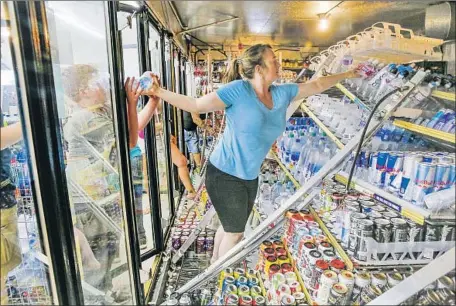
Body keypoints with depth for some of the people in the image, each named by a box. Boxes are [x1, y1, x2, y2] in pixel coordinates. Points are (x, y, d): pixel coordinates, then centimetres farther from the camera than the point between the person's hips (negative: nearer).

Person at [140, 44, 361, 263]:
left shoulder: (282, 94, 2)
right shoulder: (238, 90, -17)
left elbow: (316, 85, 16)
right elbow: (196, 105, -13)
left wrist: (347, 75, 23)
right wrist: (158, 92, -20)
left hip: (250, 177, 7)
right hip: (225, 175, -6)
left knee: (230, 227, 21)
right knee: (235, 232, 8)